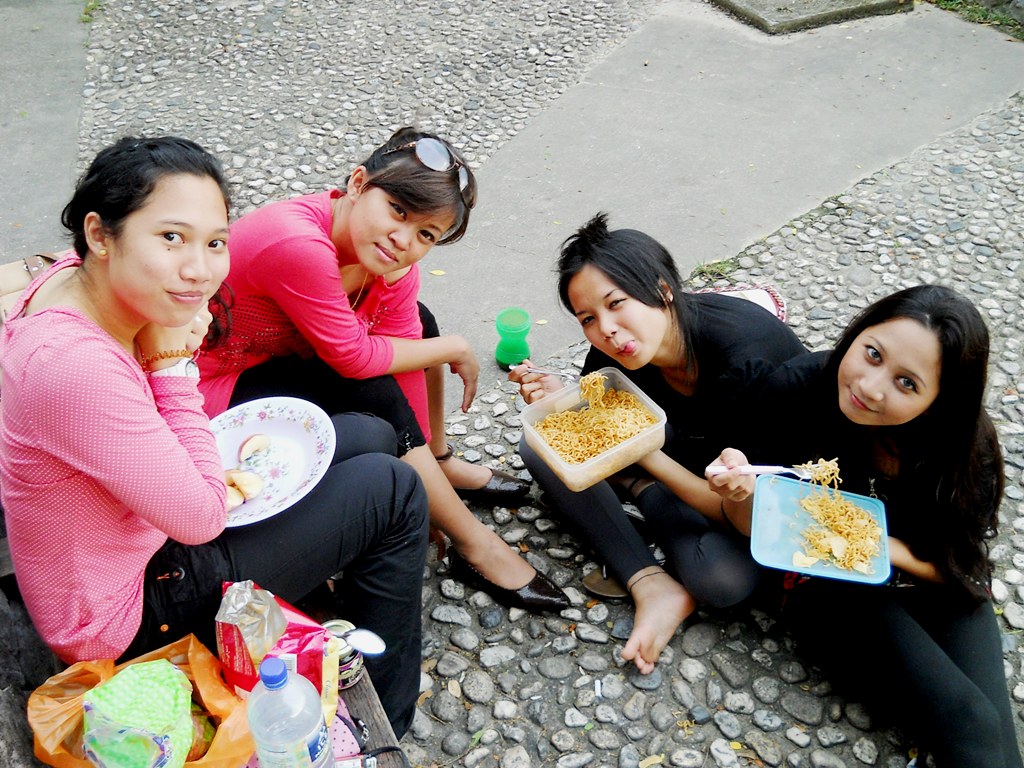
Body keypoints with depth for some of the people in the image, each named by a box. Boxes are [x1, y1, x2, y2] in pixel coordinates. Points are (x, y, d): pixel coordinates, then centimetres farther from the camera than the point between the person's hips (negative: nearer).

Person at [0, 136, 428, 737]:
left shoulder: (80, 282, -10)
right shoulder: (76, 366, -39)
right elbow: (201, 518, -29)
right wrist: (173, 362, -25)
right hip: (129, 612, -8)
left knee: (371, 436, 10)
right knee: (393, 493, -8)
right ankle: (382, 730, 11)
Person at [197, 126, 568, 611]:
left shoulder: (391, 259, -12)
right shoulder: (297, 244, -37)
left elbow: (407, 363, -11)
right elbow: (353, 357, -29)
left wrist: (422, 455, -14)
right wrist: (454, 350, -18)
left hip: (287, 353, 8)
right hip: (219, 390, -8)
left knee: (417, 323, 5)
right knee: (374, 396, -26)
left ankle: (441, 466, 21)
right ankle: (475, 546, -10)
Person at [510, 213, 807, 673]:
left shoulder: (746, 360, -35)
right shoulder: (615, 349, -18)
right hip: (691, 447, 6)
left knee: (722, 575, -37)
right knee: (542, 446, -11)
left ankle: (640, 490, -7)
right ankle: (654, 586, -16)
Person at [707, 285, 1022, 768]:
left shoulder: (966, 447, -18)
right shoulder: (796, 388, -21)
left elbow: (961, 567, -6)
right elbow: (752, 526, -9)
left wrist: (884, 546, -25)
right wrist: (742, 491, -32)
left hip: (938, 588, 2)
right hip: (830, 587, -2)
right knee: (967, 724, -21)